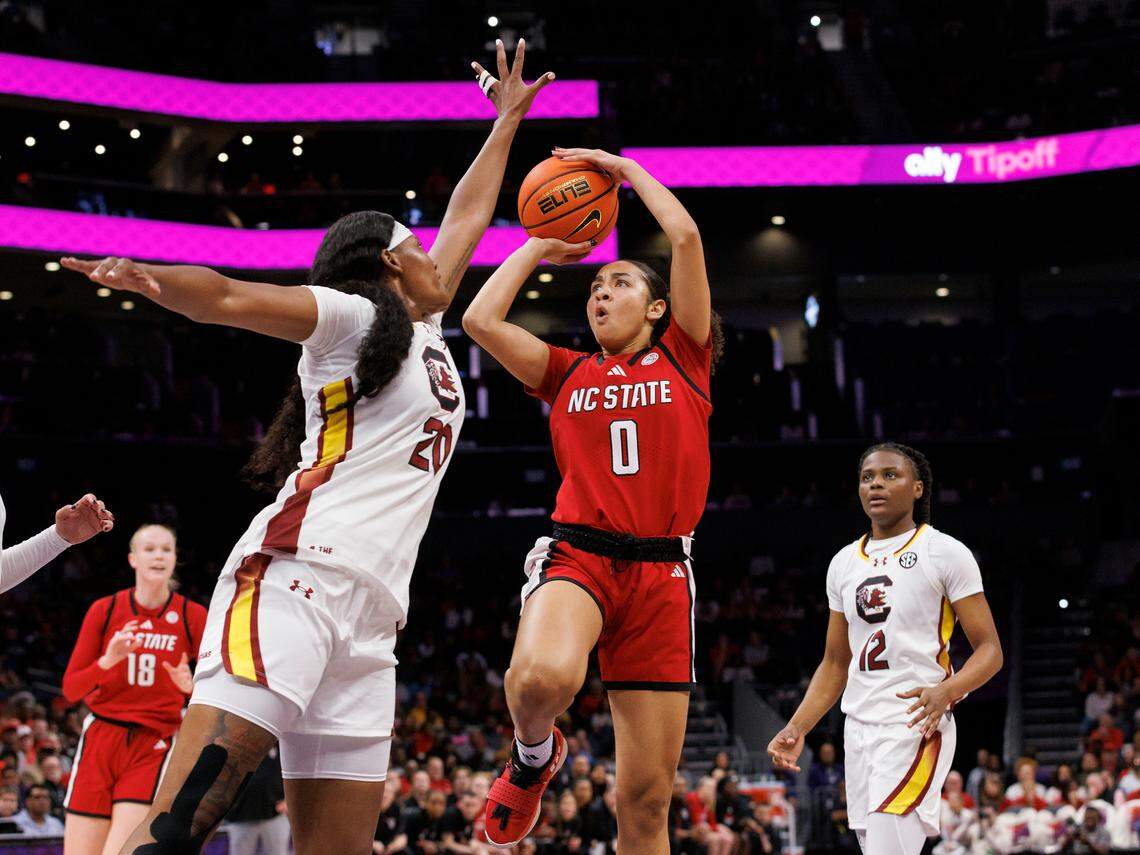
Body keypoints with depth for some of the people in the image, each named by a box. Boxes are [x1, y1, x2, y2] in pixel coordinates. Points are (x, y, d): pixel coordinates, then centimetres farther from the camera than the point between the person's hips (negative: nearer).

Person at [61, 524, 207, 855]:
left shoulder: (192, 616, -1)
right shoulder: (105, 610, 2)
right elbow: (70, 689, 1)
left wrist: (192, 686, -23)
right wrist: (107, 661, -16)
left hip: (153, 748, -2)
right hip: (99, 742, 2)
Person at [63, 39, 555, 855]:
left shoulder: (427, 334, 29)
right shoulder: (351, 319, 8)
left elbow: (467, 220, 42)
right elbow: (230, 299, -8)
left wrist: (507, 121, 51)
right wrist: (149, 277, -27)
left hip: (369, 620, 8)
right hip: (297, 574, -8)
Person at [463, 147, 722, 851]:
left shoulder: (683, 359, 14)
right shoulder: (568, 373, 18)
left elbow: (686, 238, 5)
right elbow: (480, 319, 5)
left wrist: (627, 170, 16)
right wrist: (540, 247, 17)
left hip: (661, 569, 0)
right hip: (578, 555, 0)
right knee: (542, 676, -36)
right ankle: (535, 757, -1)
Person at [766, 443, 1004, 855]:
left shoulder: (946, 553, -3)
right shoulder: (844, 563, 15)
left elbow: (989, 650, -6)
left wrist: (946, 692, -25)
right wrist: (796, 729, 7)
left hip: (916, 725, -7)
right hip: (859, 728, 7)